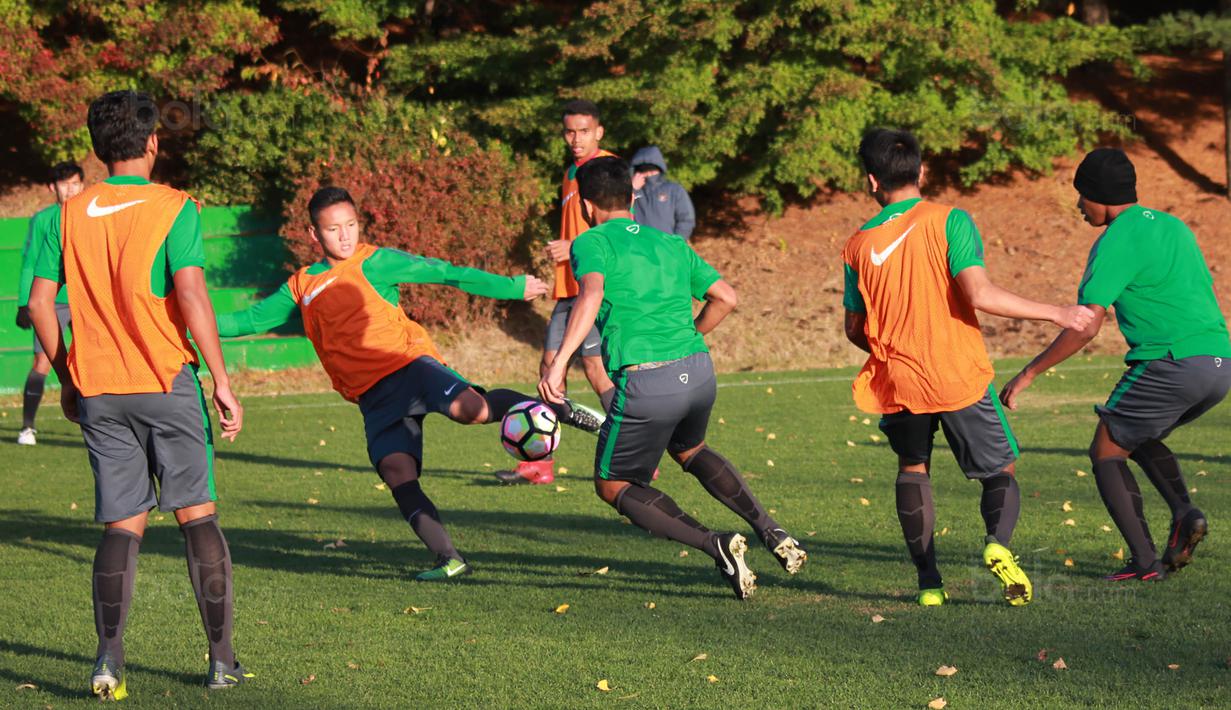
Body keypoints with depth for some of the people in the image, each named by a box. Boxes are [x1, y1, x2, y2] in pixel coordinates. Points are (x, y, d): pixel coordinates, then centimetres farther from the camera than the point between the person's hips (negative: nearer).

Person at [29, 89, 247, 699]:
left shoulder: (69, 215, 5)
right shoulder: (174, 208, -6)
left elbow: (40, 304, 5)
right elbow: (191, 296, -16)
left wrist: (66, 380, 17)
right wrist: (222, 382, -12)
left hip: (96, 391, 3)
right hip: (167, 384, -3)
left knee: (122, 524, 7)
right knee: (198, 515, 7)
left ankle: (109, 658, -10)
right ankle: (222, 660, 8)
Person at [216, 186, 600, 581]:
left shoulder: (373, 262, 7)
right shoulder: (301, 287, 19)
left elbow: (445, 274, 7)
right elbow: (251, 320, 25)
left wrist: (513, 288, 7)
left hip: (408, 362, -4)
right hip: (373, 396, 4)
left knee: (469, 409, -33)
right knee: (395, 470, -18)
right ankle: (448, 559, -16)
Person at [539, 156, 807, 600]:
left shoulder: (592, 243, 3)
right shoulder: (671, 243, 20)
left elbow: (591, 296, -18)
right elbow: (726, 298, 17)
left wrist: (559, 362, -25)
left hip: (645, 382, -6)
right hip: (700, 371, 6)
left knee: (613, 485, 14)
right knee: (689, 451, 36)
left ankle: (716, 546, -6)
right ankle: (770, 530, 18)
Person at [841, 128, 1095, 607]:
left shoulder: (859, 245, 4)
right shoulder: (948, 222, -8)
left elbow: (854, 328, 11)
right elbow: (979, 295, -19)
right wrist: (1055, 314, -10)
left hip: (896, 383, 3)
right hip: (959, 378, -3)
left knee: (912, 468, 23)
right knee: (1001, 472, 11)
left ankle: (928, 580, 11)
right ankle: (997, 541, -21)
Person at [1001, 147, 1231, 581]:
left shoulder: (1115, 243, -7)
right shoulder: (1174, 227, 19)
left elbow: (1086, 327, -12)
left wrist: (1027, 375, -6)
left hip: (1172, 364, -8)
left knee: (1106, 452, 7)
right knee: (1139, 439, 27)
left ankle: (1144, 561, -2)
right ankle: (1184, 513, 4)